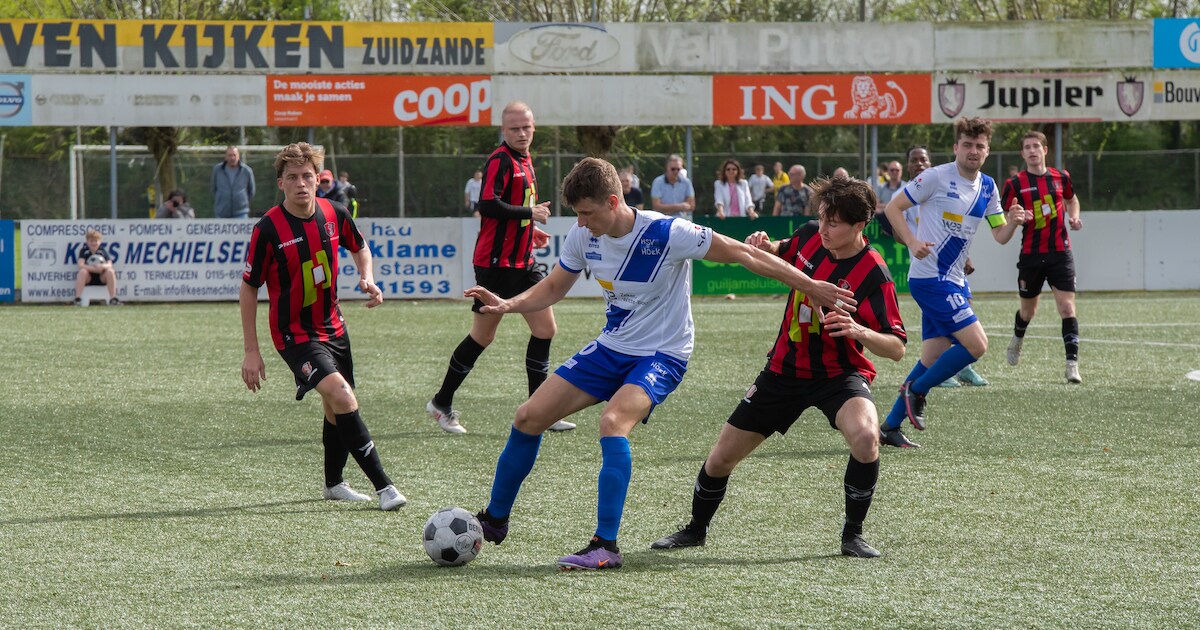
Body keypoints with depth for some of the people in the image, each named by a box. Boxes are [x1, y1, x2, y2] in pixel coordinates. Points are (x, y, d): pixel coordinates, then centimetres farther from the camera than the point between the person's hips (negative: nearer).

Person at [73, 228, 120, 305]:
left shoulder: (103, 251, 8)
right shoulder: (84, 251, 3)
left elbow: (109, 265, -4)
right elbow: (81, 265, -13)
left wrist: (103, 266, -29)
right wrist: (94, 268, -26)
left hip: (101, 278, 2)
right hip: (88, 278, -1)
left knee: (110, 271, -27)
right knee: (82, 271, -33)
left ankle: (113, 298, -29)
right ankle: (77, 298, -37)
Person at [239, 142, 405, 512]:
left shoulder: (334, 215, -5)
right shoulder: (268, 229, -19)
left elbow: (359, 247, 17)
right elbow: (248, 289, -10)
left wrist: (367, 279, -4)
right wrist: (251, 352, -11)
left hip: (332, 325, 6)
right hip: (293, 333, -6)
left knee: (337, 406, 17)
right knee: (341, 395, -23)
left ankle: (333, 484, 39)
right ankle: (382, 486, -23)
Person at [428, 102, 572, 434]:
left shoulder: (524, 161, 15)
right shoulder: (501, 161, -14)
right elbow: (488, 205, -26)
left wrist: (530, 231, 14)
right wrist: (530, 213, -18)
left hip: (523, 262, 9)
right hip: (496, 262, -9)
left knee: (545, 329, 3)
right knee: (483, 336, -1)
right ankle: (441, 403, 13)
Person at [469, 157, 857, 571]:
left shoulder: (666, 233, -24)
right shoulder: (582, 238, -6)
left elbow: (742, 254, -18)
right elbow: (552, 289, 10)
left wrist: (809, 286, -17)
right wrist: (507, 305, -11)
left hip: (662, 355, -6)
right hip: (610, 348, 7)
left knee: (613, 422, -32)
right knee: (529, 418, 0)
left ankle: (605, 547, -28)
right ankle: (494, 520, 20)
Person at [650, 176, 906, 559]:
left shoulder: (873, 275, -21)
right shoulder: (810, 237, -6)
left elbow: (897, 348, -21)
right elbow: (783, 256, 20)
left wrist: (859, 331, -40)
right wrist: (765, 247, -3)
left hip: (840, 373, -5)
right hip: (786, 368, 5)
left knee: (865, 435, -36)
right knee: (722, 457, 6)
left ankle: (852, 534, -15)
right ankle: (696, 529, 36)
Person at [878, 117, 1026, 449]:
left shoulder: (988, 188, 12)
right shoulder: (936, 177, -10)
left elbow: (1000, 235, 14)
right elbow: (892, 207, -6)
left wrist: (1013, 222, -9)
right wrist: (912, 241, -20)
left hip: (953, 281, 8)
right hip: (929, 277, -8)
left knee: (934, 357, 7)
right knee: (976, 344, -16)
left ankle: (890, 426, 14)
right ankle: (916, 391, 0)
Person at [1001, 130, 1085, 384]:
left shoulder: (1060, 177, 5)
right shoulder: (1015, 184, -3)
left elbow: (1071, 199, 26)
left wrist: (1074, 217, 6)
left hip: (1060, 253, 0)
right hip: (1031, 255, 0)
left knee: (1067, 308, -13)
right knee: (1028, 310, 14)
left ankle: (1072, 364, -14)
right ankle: (1018, 338, 48)